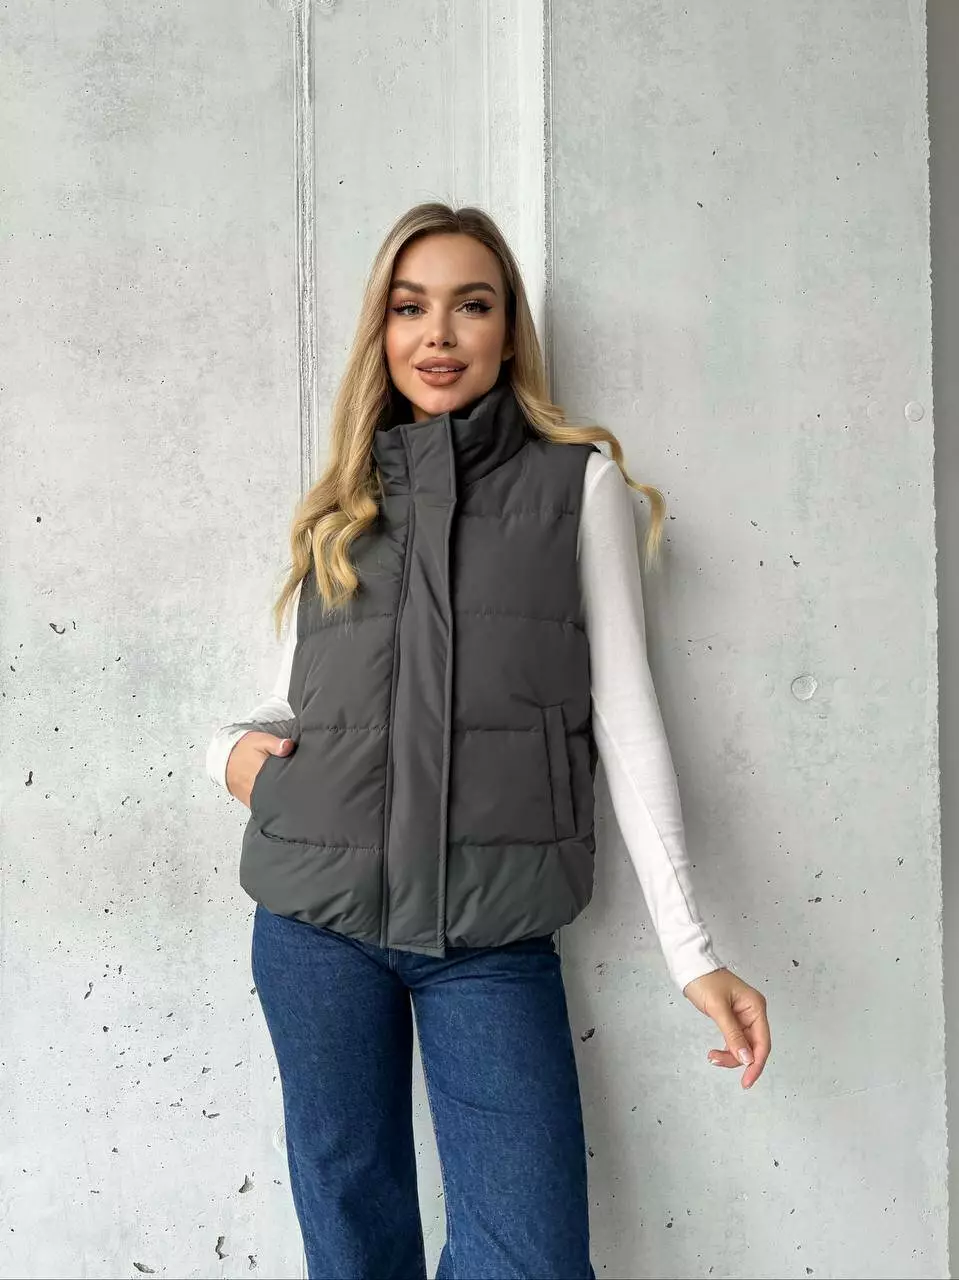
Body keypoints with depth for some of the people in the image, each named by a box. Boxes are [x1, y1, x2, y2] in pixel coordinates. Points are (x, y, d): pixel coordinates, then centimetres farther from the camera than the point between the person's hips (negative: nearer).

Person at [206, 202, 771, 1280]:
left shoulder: (576, 483, 5)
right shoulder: (341, 507, 14)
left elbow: (625, 717, 1)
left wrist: (690, 950, -5)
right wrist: (232, 748, -3)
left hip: (494, 935, -2)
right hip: (316, 918, 3)